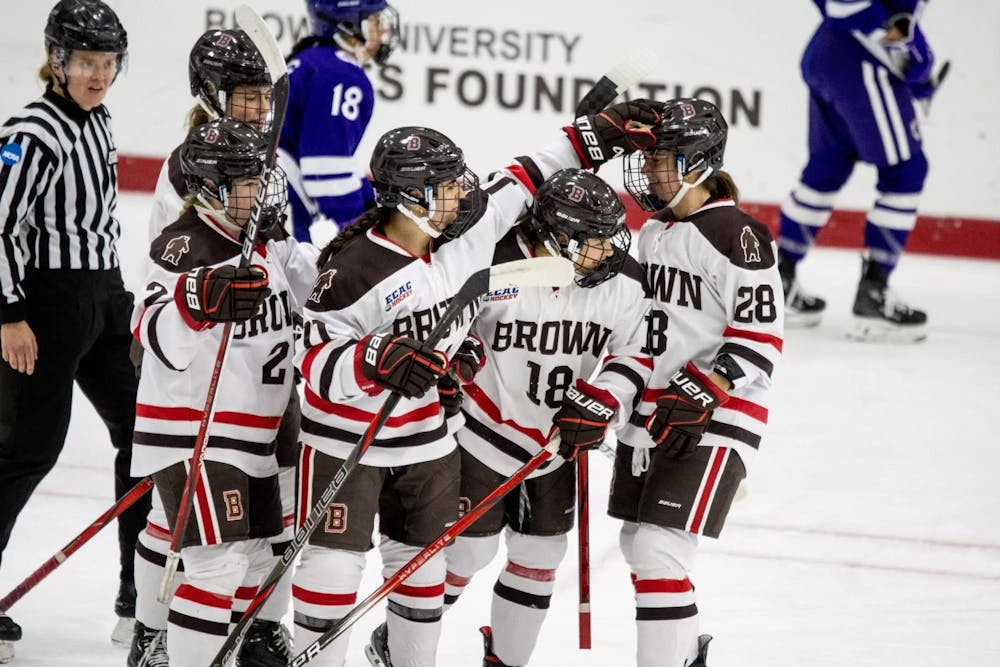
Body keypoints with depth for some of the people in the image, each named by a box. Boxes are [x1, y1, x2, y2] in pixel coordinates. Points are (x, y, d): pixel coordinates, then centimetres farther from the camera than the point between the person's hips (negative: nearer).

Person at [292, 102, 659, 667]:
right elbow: (316, 361, -25)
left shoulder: (467, 231, -6)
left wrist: (596, 137, 7)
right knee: (336, 560, -7)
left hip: (424, 432, 6)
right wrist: (377, 361, -43)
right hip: (345, 435, -6)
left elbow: (523, 182, 8)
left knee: (424, 557, 13)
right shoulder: (356, 270, -25)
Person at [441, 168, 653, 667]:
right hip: (486, 432, -5)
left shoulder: (623, 283, -11)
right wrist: (456, 349, -26)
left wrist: (601, 401, -15)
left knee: (540, 552, 11)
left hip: (559, 441, 5)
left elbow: (637, 353, -2)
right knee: (466, 548, -2)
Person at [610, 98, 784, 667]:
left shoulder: (737, 236, -15)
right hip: (653, 414, 9)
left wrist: (703, 391, -25)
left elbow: (761, 336, -18)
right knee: (640, 546, 16)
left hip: (715, 420, -9)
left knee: (658, 551, -17)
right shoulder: (654, 232, 12)